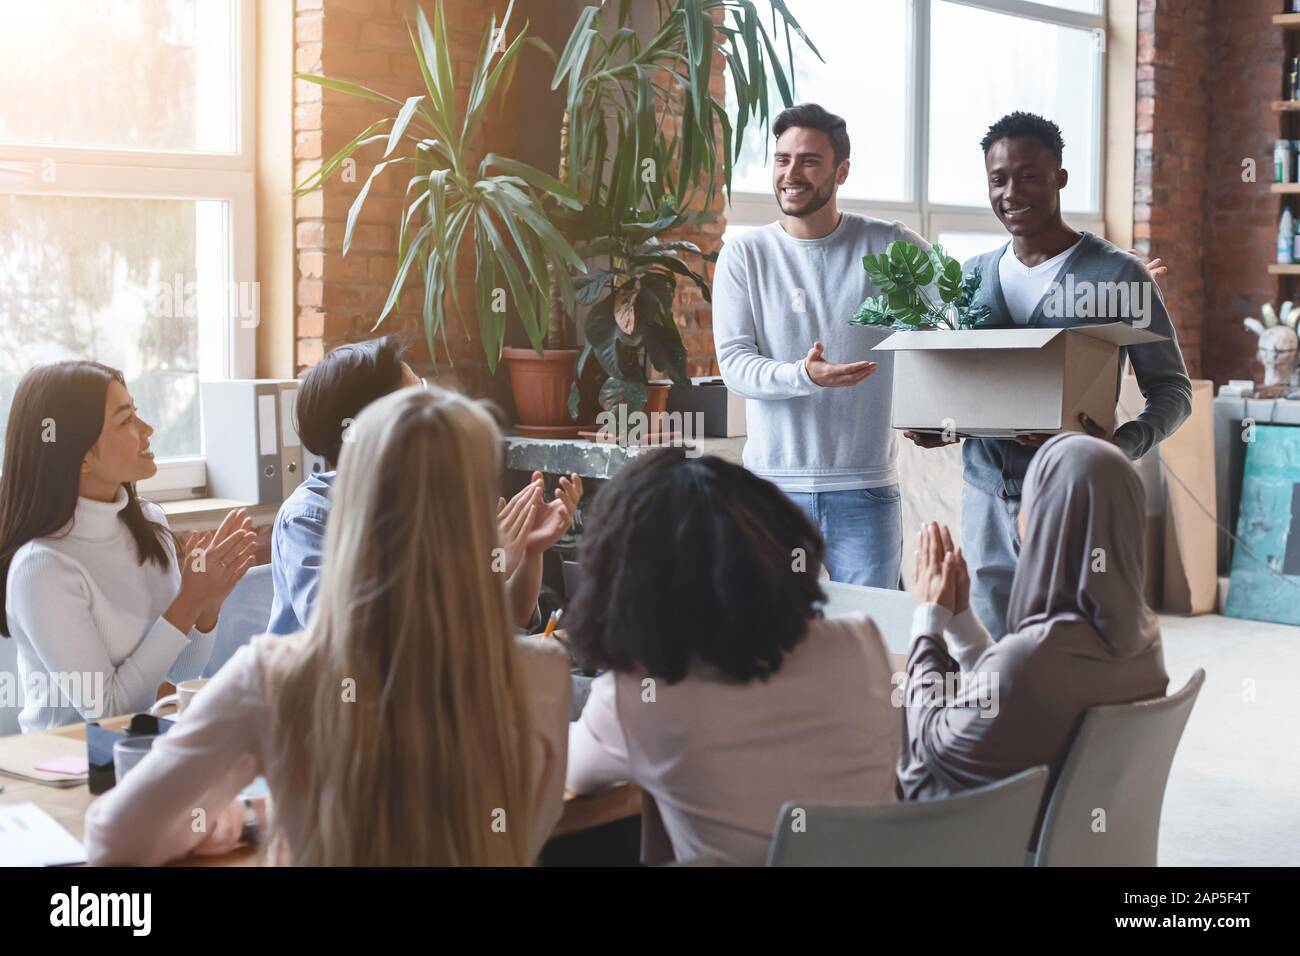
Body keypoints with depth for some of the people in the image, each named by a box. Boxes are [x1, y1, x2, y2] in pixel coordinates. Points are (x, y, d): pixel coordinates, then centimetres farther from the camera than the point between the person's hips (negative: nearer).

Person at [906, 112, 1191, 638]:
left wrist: (1123, 444, -21)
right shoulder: (972, 276, 12)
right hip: (986, 501, 4)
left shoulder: (1119, 275, -4)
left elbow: (1171, 387, -2)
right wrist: (931, 426, -1)